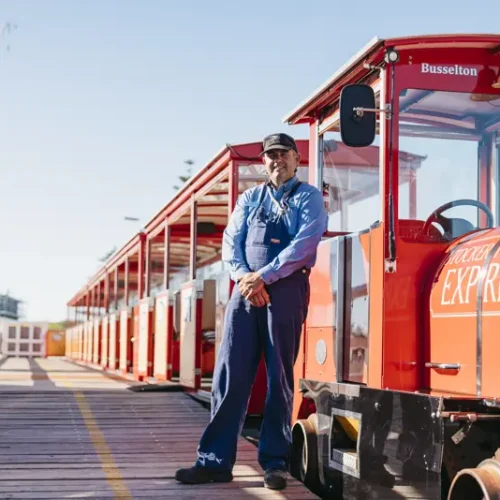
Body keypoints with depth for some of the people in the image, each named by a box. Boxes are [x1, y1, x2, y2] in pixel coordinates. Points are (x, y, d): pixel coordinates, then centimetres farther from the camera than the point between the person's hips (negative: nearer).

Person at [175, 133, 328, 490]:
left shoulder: (309, 197, 5)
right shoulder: (250, 198, 18)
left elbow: (305, 243, -10)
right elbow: (231, 241, 8)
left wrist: (264, 276, -16)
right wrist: (243, 276, -11)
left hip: (286, 290, -4)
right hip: (246, 290, 4)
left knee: (279, 378, 0)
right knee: (230, 375, -1)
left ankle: (275, 462, 8)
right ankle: (215, 461, 3)